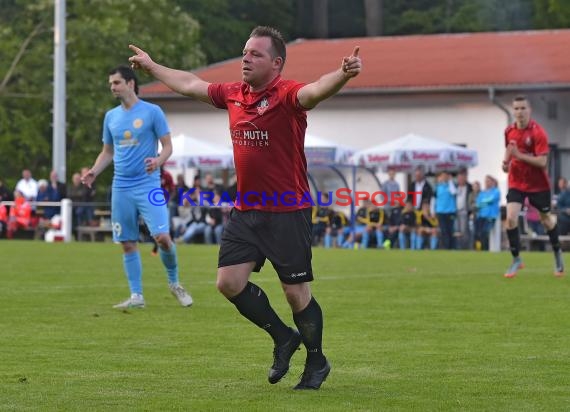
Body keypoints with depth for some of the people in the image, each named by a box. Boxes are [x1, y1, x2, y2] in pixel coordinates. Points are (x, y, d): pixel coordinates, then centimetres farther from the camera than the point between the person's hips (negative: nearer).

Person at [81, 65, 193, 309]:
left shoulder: (152, 112, -2)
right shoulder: (111, 117, 12)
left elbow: (168, 146, -1)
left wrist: (158, 161, -22)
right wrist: (94, 171, 2)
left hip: (148, 185, -4)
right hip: (121, 188, 5)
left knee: (162, 236, -15)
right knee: (127, 243, 3)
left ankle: (174, 283, 9)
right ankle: (136, 296, 11)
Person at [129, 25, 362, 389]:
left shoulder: (286, 95, -14)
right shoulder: (233, 95, 7)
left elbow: (315, 90, -36)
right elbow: (190, 84, 24)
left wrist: (343, 74, -57)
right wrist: (151, 66, 36)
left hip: (288, 213, -7)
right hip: (246, 211, 7)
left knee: (297, 294, -2)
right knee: (229, 282, 2)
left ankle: (317, 363, 20)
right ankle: (283, 338, 23)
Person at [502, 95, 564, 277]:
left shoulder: (538, 132, -18)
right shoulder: (509, 131, -1)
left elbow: (542, 161, -23)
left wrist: (519, 155, -31)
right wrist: (506, 161, 0)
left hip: (538, 185, -3)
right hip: (516, 182, 3)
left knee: (546, 220, 13)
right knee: (511, 218, -14)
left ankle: (557, 253, 38)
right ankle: (516, 259, 0)